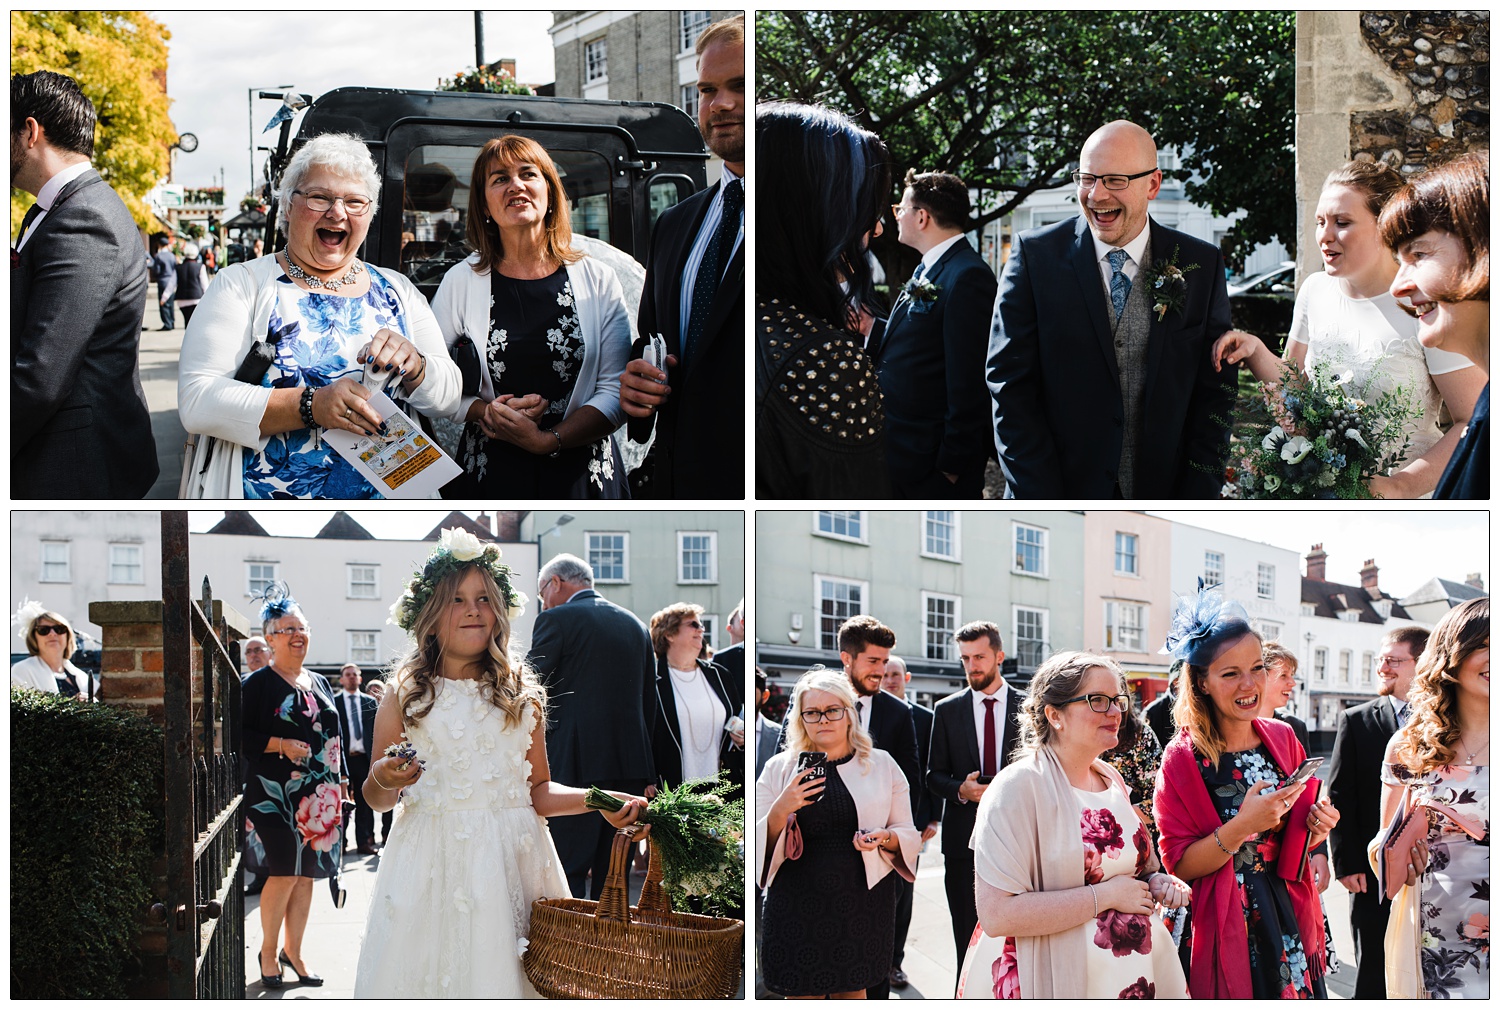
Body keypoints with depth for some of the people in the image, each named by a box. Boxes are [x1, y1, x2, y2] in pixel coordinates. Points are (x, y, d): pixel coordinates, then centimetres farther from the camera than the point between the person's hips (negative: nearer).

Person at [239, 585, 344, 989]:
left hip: (319, 796, 6)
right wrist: (282, 745, -19)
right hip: (276, 794, -6)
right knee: (284, 873, -11)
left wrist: (343, 781, 15)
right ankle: (268, 951, 4)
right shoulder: (259, 683, -3)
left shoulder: (319, 683, 15)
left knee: (306, 875, 7)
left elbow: (334, 738, 19)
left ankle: (292, 952, 17)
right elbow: (242, 736, -9)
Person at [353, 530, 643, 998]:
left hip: (510, 861, 1)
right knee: (426, 969, -4)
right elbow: (375, 798, 9)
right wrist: (383, 779, -12)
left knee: (498, 966, -4)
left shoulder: (523, 696, 8)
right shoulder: (405, 696, 6)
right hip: (430, 861, 0)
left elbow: (539, 791, 8)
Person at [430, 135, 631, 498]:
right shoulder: (461, 282, 3)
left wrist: (548, 440, -15)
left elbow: (617, 390, -3)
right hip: (490, 477, 0)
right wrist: (485, 411, -13)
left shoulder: (598, 281, 2)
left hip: (582, 476, 0)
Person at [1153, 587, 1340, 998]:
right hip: (1225, 931, -4)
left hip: (1289, 915, 4)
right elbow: (1178, 865, -13)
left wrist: (1315, 826, -7)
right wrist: (1242, 827, -25)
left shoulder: (1283, 739, 4)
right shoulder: (1183, 759, -11)